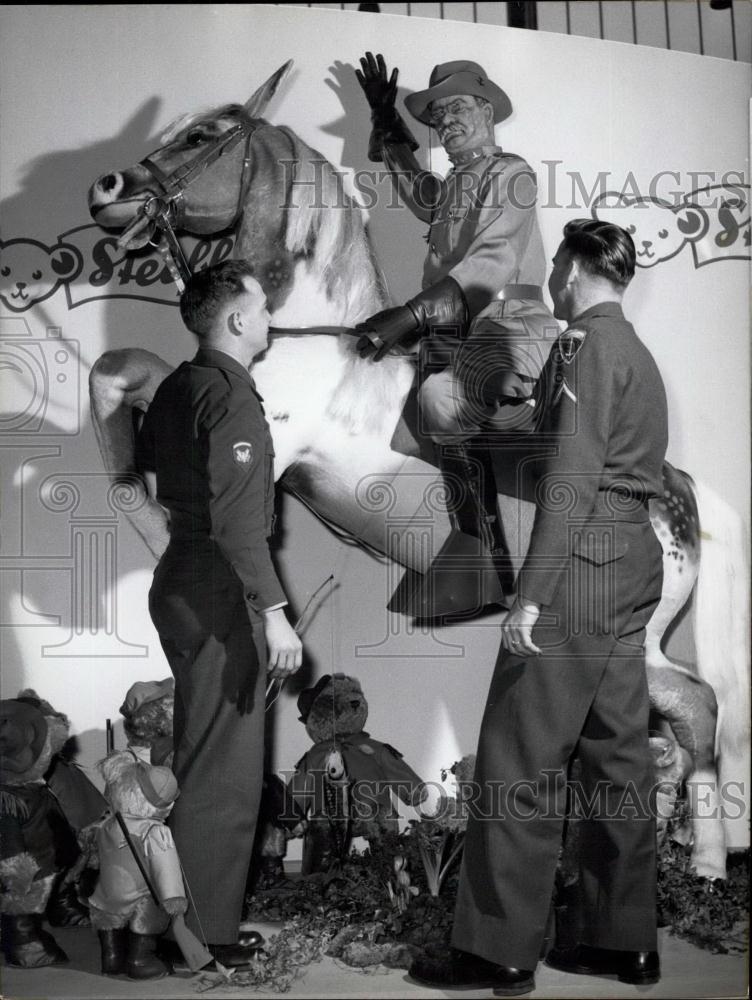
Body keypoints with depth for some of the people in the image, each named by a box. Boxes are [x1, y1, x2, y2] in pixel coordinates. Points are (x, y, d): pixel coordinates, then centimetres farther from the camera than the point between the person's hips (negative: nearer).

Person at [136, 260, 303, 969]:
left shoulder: (178, 385, 10)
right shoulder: (231, 394, -17)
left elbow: (144, 457, 23)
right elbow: (236, 518, -25)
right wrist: (273, 610, -25)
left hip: (180, 583, 10)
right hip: (220, 593, -10)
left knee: (195, 756, 19)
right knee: (224, 770, 0)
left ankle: (181, 916, 31)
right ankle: (207, 936, 11)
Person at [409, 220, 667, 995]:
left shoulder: (587, 343, -9)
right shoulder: (636, 351, 19)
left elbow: (572, 479, -18)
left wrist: (530, 596, -20)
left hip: (581, 567, -10)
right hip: (632, 564, 10)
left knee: (521, 763, -4)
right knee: (617, 755, 12)